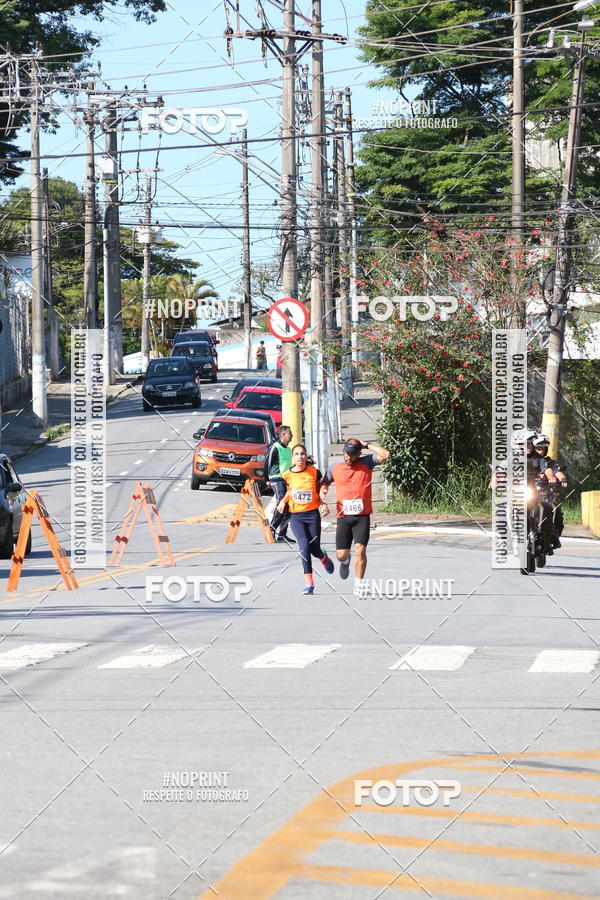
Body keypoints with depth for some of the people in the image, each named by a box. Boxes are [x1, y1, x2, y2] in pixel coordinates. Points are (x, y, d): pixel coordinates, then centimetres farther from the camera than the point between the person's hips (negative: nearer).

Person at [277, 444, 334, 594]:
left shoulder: (314, 473, -2)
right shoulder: (287, 475, -1)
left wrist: (324, 504, -4)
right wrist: (283, 501, 3)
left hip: (312, 514, 0)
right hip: (295, 516, 0)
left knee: (314, 549, 2)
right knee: (304, 546, -16)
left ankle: (324, 558, 43)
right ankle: (308, 583, -11)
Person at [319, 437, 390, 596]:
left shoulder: (366, 463, -2)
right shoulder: (334, 467, 6)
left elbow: (385, 455, -17)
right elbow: (325, 483, 21)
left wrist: (367, 445, -10)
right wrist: (322, 491, -2)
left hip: (362, 516, -2)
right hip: (343, 516, 2)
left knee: (360, 549, -17)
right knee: (341, 555, 3)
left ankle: (359, 584, -7)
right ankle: (345, 562, 41)